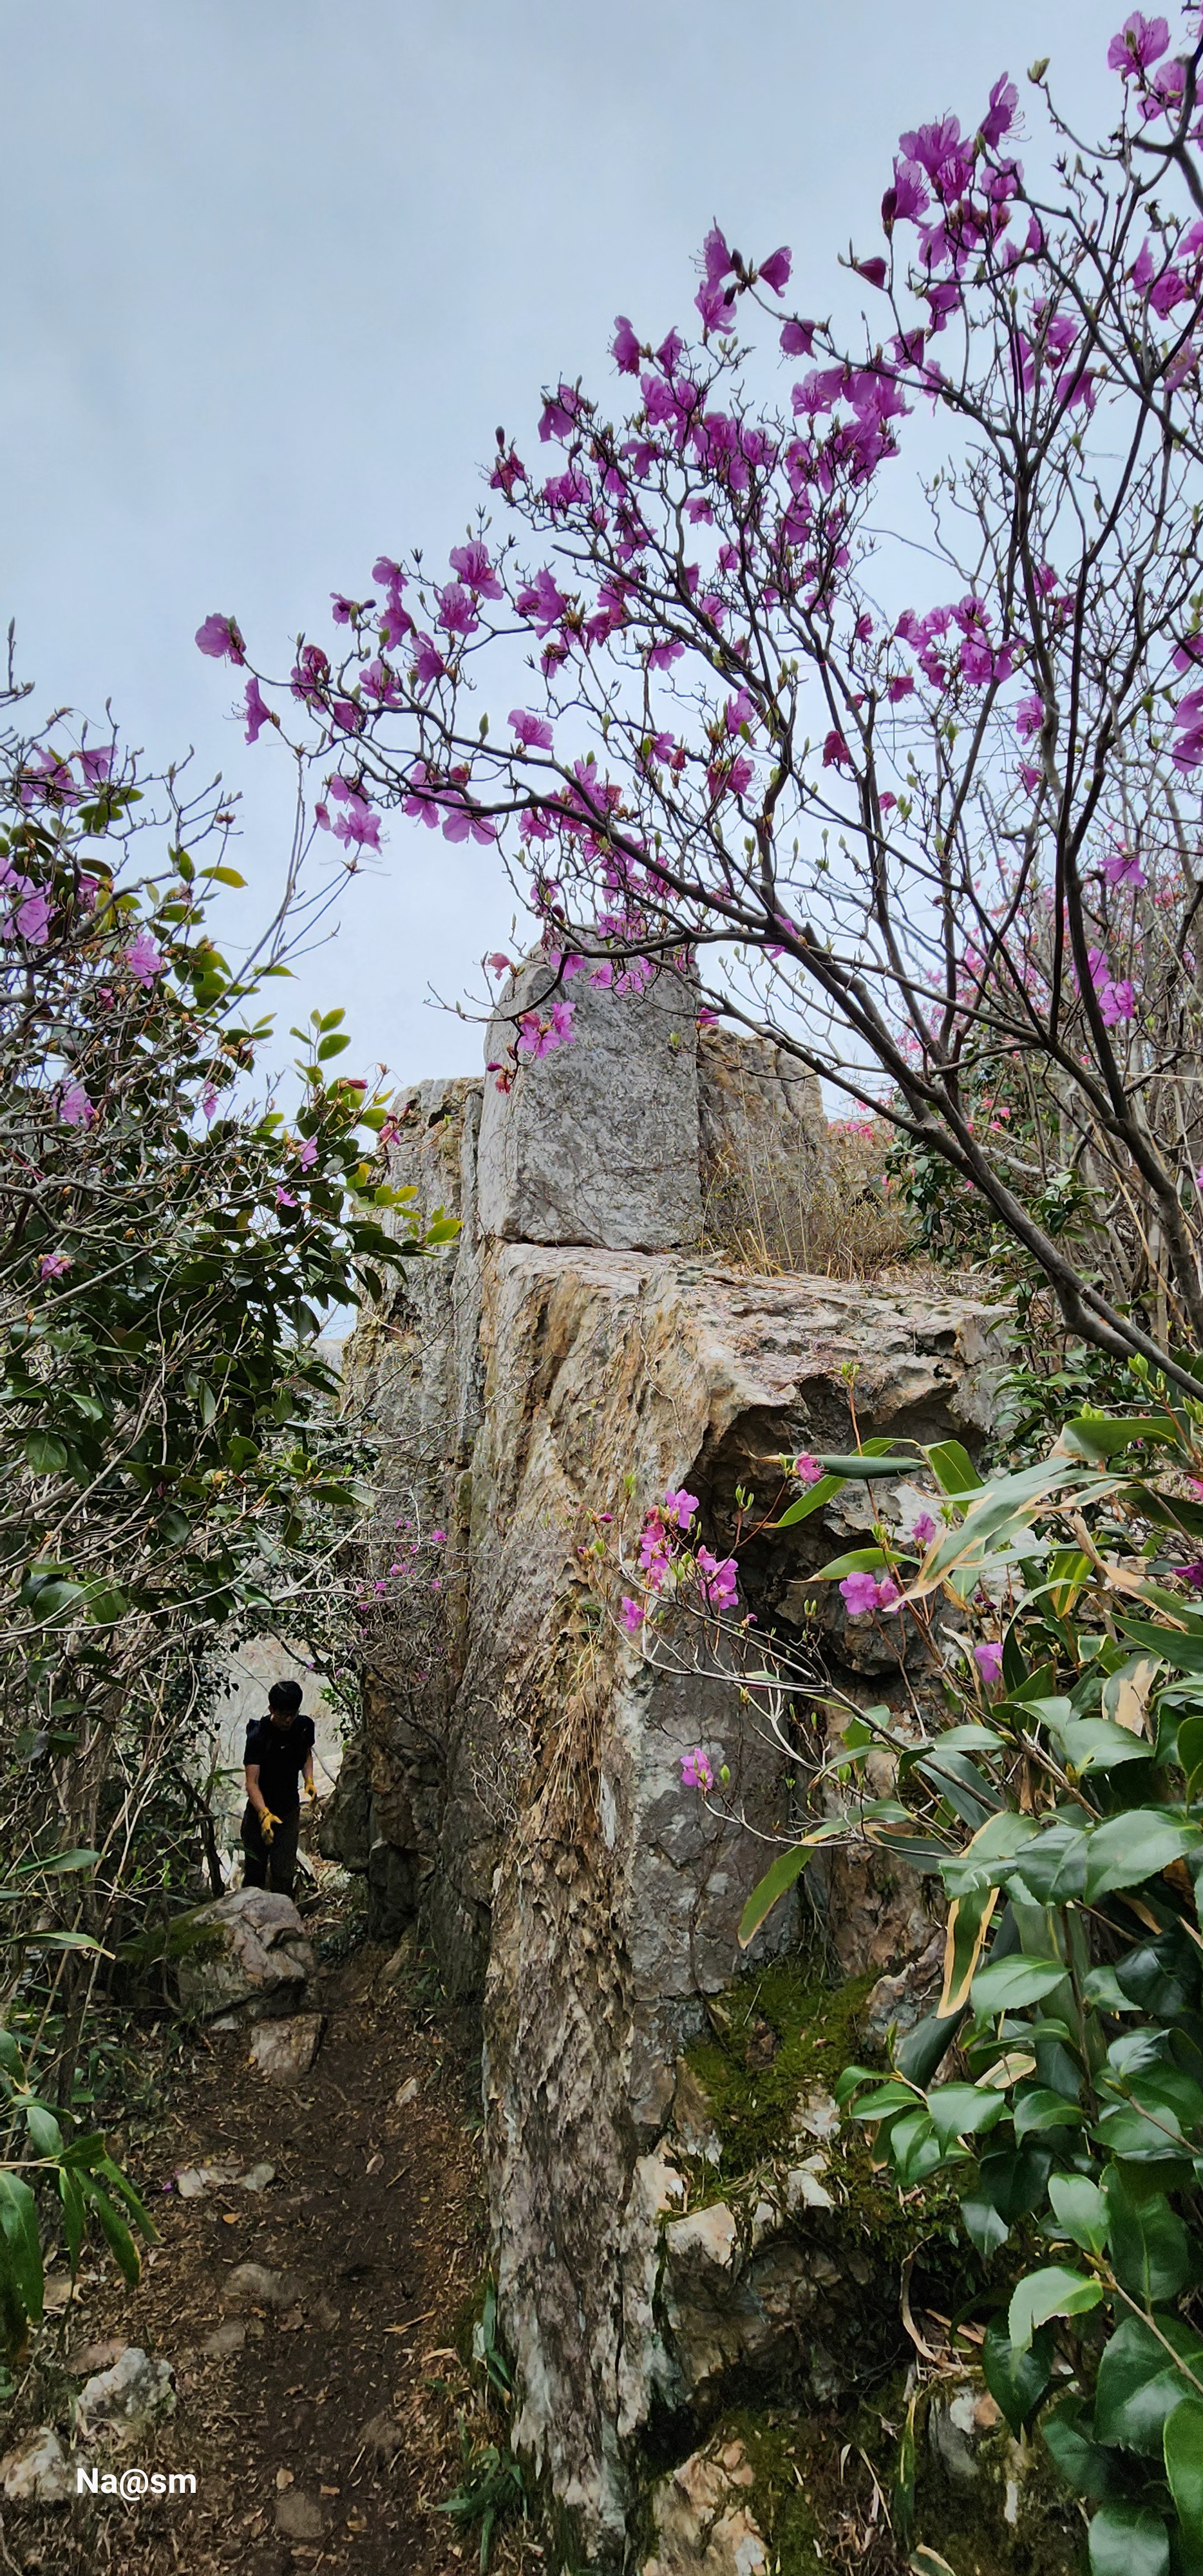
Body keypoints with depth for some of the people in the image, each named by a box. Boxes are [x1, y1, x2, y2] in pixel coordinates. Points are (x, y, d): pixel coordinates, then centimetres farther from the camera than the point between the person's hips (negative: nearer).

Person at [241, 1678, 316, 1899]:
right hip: (260, 1811, -3)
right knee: (255, 1874, 7)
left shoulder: (305, 1726, -7)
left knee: (284, 1873, 1)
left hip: (290, 1810, 3)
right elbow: (252, 1782, -29)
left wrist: (309, 1781, -3)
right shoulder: (258, 1737, -23)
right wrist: (264, 1814, -44)